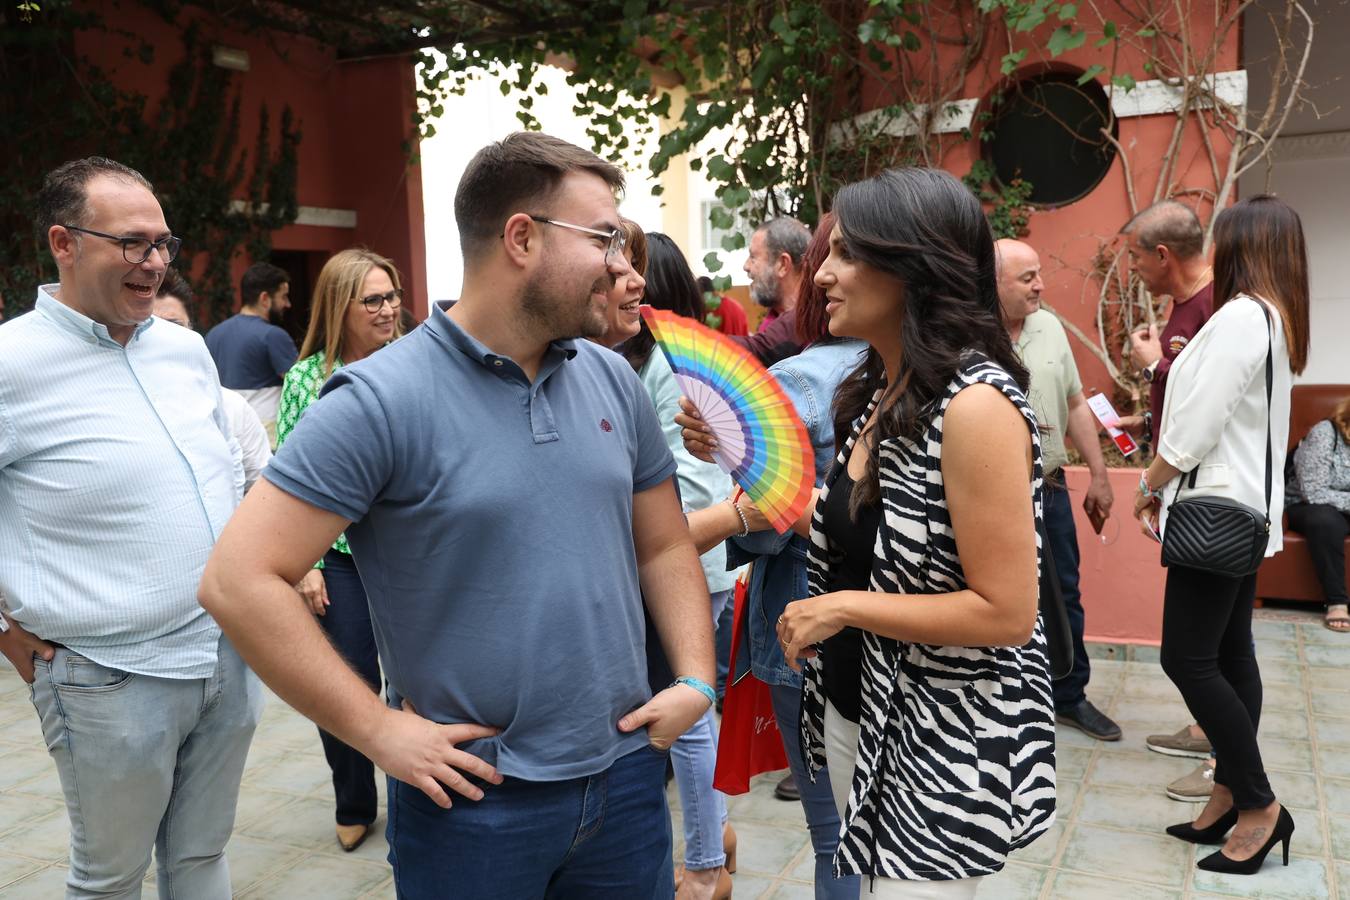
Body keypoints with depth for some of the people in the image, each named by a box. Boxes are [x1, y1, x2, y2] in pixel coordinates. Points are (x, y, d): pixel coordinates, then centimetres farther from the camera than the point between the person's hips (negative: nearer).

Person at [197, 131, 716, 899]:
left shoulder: (616, 383, 3)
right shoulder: (382, 400, -15)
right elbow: (241, 581, -17)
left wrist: (696, 679, -1)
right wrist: (379, 730, -16)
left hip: (627, 775, 5)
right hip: (476, 801, -5)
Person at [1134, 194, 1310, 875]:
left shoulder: (1238, 316, -17)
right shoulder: (1277, 319, 13)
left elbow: (1195, 426, -18)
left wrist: (1149, 485, -5)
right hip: (1246, 507, 10)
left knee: (1188, 659, -6)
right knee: (1229, 656, 12)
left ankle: (1259, 805, 3)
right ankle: (1232, 795, 20)